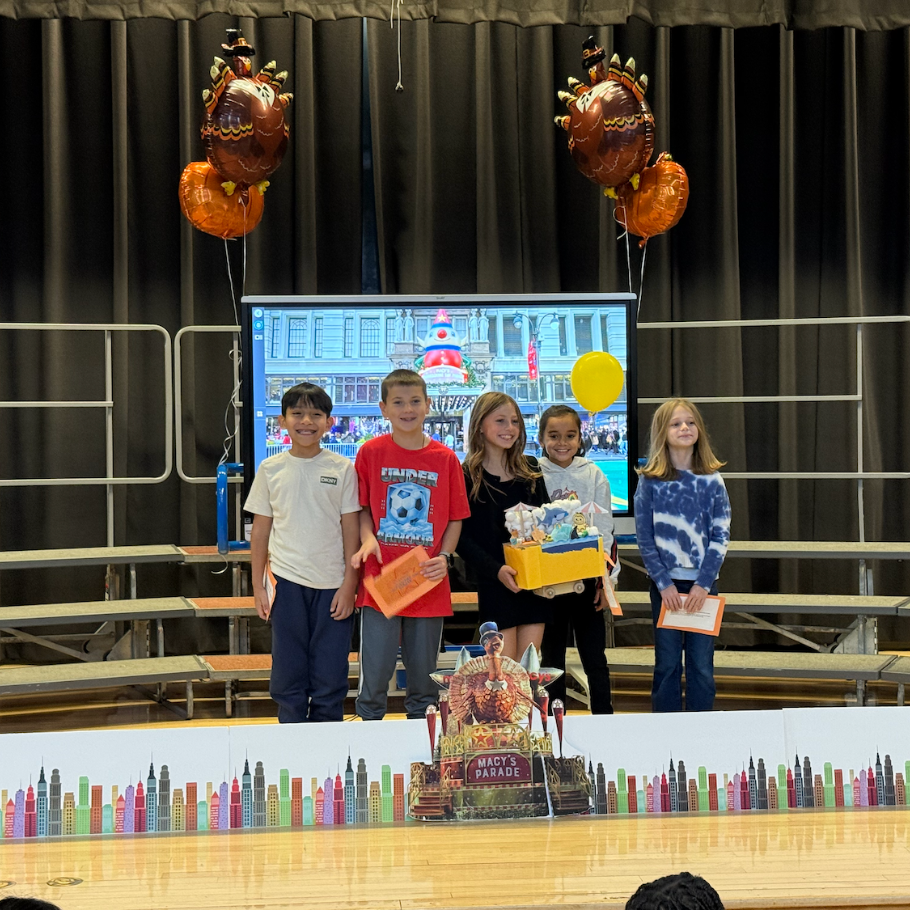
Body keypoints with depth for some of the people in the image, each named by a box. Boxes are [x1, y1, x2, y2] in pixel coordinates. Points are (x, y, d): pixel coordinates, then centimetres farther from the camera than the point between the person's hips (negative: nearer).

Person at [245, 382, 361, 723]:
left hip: (332, 586, -1)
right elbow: (260, 531, 8)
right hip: (287, 583, 1)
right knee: (288, 674, 6)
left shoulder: (342, 469, 1)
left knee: (330, 678, 3)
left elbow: (352, 530, 2)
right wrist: (258, 586, 5)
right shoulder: (270, 469, 4)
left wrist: (349, 584, -4)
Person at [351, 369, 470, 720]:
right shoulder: (371, 452, 1)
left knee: (424, 682, 9)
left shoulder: (445, 459, 3)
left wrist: (444, 557, -8)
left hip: (429, 585, 1)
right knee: (373, 678, -2)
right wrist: (367, 539, -12)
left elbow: (455, 518, 7)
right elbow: (362, 509, 7)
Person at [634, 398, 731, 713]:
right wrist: (664, 583, -9)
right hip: (665, 584, -1)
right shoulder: (650, 482, 0)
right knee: (667, 664, 4)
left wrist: (703, 584, -11)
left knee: (701, 664, 3)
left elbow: (720, 536, -1)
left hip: (702, 583, 1)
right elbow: (644, 539, -1)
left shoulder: (712, 481, 2)